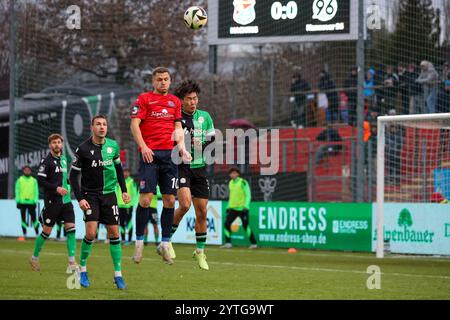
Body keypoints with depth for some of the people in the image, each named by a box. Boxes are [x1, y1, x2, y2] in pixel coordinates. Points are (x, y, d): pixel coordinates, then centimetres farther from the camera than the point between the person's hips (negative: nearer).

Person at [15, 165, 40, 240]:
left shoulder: (34, 180, 8)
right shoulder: (19, 180, 7)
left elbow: (36, 191, 7)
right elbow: (17, 191, 5)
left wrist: (35, 201, -2)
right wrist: (18, 201, -2)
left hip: (31, 202, -1)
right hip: (22, 202, 1)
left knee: (34, 218, -4)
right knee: (23, 219, 3)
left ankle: (37, 233, 1)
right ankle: (24, 235, 8)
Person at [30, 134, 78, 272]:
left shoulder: (64, 159, 13)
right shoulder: (46, 161, -7)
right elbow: (40, 181, -13)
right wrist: (56, 189, -20)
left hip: (66, 200, 5)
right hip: (52, 201, -5)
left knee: (71, 228, -7)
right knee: (47, 231, 1)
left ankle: (72, 262, -8)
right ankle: (34, 258, 21)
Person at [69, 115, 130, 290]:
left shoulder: (113, 146, 1)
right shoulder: (83, 149, -10)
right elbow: (73, 175, -6)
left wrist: (124, 190, 13)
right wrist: (80, 199, -13)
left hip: (109, 194, 3)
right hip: (90, 195, -3)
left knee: (114, 233, 0)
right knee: (91, 232, -14)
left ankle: (118, 275, 8)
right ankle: (82, 270, 6)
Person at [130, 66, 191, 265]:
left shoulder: (175, 101, 17)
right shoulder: (144, 99, 4)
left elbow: (178, 127, 18)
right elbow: (134, 124, -3)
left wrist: (181, 147, 2)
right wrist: (143, 147, -14)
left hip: (169, 154, 4)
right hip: (150, 154, -4)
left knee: (169, 200, 1)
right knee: (145, 198, -10)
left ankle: (165, 243, 8)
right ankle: (139, 242, 0)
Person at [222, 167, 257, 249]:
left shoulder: (243, 182, -8)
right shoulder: (230, 183, 13)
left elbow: (248, 195, -10)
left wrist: (245, 206, -20)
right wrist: (228, 207, 20)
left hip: (242, 208, -6)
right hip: (232, 208, 6)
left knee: (245, 226, -5)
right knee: (227, 224, -7)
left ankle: (253, 243, 6)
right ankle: (228, 243, -3)